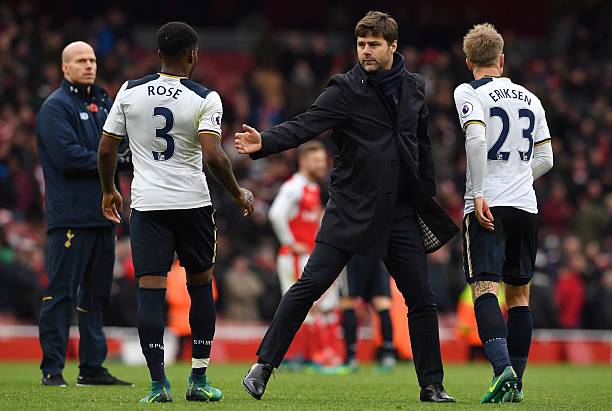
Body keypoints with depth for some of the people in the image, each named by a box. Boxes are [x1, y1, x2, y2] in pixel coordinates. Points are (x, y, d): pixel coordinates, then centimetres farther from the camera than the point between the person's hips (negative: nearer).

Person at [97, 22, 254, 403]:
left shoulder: (130, 91, 2)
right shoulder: (205, 99, -7)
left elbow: (106, 149, 6)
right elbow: (213, 155, -18)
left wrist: (109, 190, 22)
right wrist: (240, 194, -3)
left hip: (147, 204, 1)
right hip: (192, 202, -1)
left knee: (151, 289, -1)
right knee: (201, 285, 14)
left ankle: (158, 383, -9)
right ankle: (199, 379, 14)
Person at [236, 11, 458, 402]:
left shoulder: (415, 88, 9)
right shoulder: (345, 89, -5)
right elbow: (305, 125, -17)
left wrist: (429, 201, 18)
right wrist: (264, 142, -35)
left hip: (400, 213, 4)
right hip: (351, 208, -4)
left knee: (422, 298, 3)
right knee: (309, 285, -10)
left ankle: (432, 385, 15)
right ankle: (263, 366, -3)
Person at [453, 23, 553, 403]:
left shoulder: (469, 93, -1)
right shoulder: (530, 98, 15)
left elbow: (476, 139, -17)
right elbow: (545, 159, 16)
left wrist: (479, 193, -15)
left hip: (487, 206, -5)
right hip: (526, 205, 5)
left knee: (485, 289, -13)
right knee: (519, 293, 12)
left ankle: (503, 367, -33)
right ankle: (515, 383, 11)